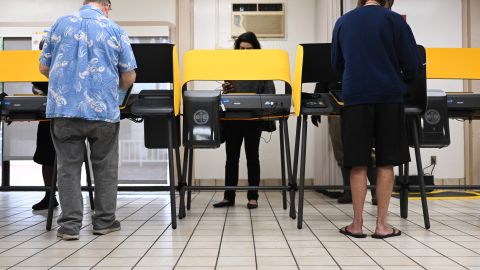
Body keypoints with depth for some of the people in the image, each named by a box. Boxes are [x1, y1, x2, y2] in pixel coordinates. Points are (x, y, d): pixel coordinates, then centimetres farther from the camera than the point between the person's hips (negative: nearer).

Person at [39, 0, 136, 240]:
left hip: (63, 108, 1)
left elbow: (44, 67, 12)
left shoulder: (61, 24, 8)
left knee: (68, 167, 7)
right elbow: (129, 77, 3)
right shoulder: (115, 30, 3)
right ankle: (104, 221, 18)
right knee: (105, 167, 12)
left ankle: (70, 224, 7)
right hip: (103, 110, -1)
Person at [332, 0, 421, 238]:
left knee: (358, 164, 4)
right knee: (386, 163, 5)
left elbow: (336, 65, 18)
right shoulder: (394, 20, 2)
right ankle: (381, 224, 7)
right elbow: (412, 64, 0)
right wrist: (402, 82, 21)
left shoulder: (343, 22, 10)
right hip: (389, 96, -1)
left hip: (355, 97, 2)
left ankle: (357, 224, 7)